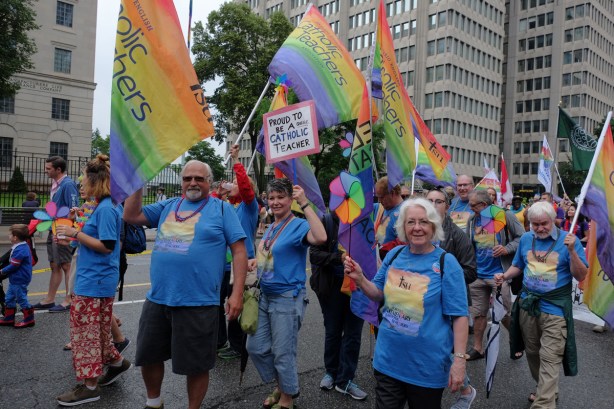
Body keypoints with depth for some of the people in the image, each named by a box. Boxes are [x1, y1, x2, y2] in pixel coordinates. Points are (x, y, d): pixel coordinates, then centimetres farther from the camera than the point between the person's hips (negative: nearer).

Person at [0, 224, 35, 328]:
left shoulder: (20, 250, -25)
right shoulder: (22, 247, 7)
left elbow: (13, 266, -22)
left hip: (19, 281, -11)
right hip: (15, 280, 11)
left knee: (22, 299, 0)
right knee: (9, 299, 19)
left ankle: (29, 320, 10)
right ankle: (9, 319, 30)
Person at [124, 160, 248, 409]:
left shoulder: (222, 209, -3)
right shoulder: (168, 206, 12)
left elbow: (239, 251, -7)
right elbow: (130, 216, 9)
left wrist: (237, 294, -13)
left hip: (197, 303, -5)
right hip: (157, 299, 5)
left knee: (196, 365, 9)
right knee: (148, 357, 20)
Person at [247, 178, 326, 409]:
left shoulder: (298, 226, -15)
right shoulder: (270, 228, 10)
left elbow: (320, 238, -37)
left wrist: (304, 203, -34)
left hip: (287, 299, -8)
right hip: (264, 296, 8)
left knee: (283, 353, 5)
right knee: (256, 347, 15)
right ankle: (282, 386, 37)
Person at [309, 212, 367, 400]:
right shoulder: (326, 222, -8)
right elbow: (314, 254, -12)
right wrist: (339, 257, -26)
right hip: (333, 285, -1)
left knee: (353, 334, 7)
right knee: (332, 332, 14)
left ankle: (344, 380, 23)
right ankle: (331, 372, 35)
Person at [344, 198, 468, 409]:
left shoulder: (446, 263, -13)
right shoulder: (394, 255, 0)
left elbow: (459, 315, -12)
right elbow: (379, 294, 10)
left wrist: (459, 360, -16)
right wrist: (359, 279, -8)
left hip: (427, 366, -3)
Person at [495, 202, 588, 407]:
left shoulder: (568, 240, -7)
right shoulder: (525, 239, 4)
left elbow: (581, 276, -10)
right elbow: (518, 266, 16)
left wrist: (572, 251, -24)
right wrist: (505, 276, -4)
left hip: (555, 309, -4)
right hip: (527, 305, 5)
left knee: (549, 359, -7)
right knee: (532, 353, 17)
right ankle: (546, 389, 38)